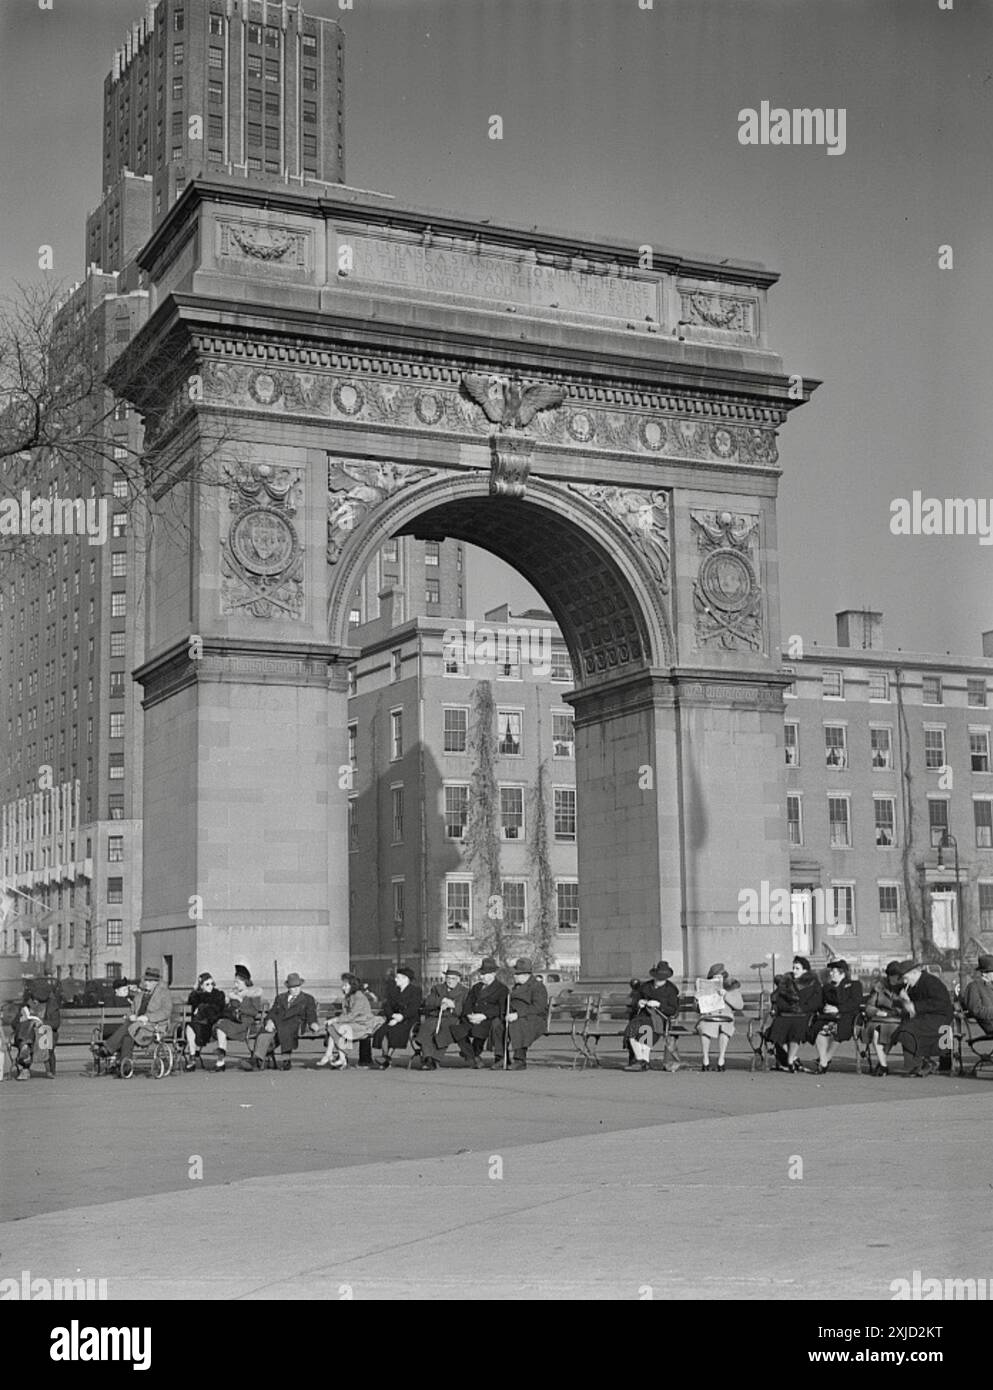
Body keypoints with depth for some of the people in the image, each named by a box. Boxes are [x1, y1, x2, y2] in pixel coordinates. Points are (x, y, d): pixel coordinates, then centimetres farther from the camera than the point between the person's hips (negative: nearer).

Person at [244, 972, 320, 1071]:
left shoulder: (308, 999, 23)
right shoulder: (280, 998, 30)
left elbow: (311, 1017, 11)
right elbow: (272, 1013, 18)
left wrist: (314, 1025, -13)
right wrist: (270, 1022, -6)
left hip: (295, 1025, -3)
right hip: (277, 1024, 3)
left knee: (286, 1031, -40)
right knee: (264, 1035, -30)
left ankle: (286, 1060, -50)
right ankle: (257, 1061, -46)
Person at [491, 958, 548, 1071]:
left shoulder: (538, 987, -7)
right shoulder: (517, 987, 22)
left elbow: (538, 1007, -19)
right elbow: (511, 1005, 21)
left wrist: (518, 1014, -27)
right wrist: (508, 1014, -4)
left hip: (535, 1020, -8)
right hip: (516, 1018, 8)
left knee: (517, 1025, -38)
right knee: (497, 1025, -16)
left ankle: (520, 1060, -38)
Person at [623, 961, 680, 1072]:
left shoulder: (671, 990, 7)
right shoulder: (645, 986, 16)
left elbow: (673, 1011, 0)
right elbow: (633, 1002, 20)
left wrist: (658, 1005, -14)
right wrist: (638, 1003, -3)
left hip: (660, 1017, -4)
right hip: (643, 1016, 4)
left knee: (646, 1029, -36)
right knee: (632, 1028, -30)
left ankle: (643, 1062, -34)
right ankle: (639, 1058, -32)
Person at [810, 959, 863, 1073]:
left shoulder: (854, 985, 12)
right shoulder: (827, 987, 29)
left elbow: (855, 1003, -3)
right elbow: (820, 1003, 24)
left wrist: (837, 1009, -13)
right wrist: (823, 1008, 0)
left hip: (847, 1016, -4)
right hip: (827, 1016, 4)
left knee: (836, 1029, -37)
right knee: (820, 1028, -32)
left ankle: (827, 1058, -22)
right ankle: (823, 1061, -32)